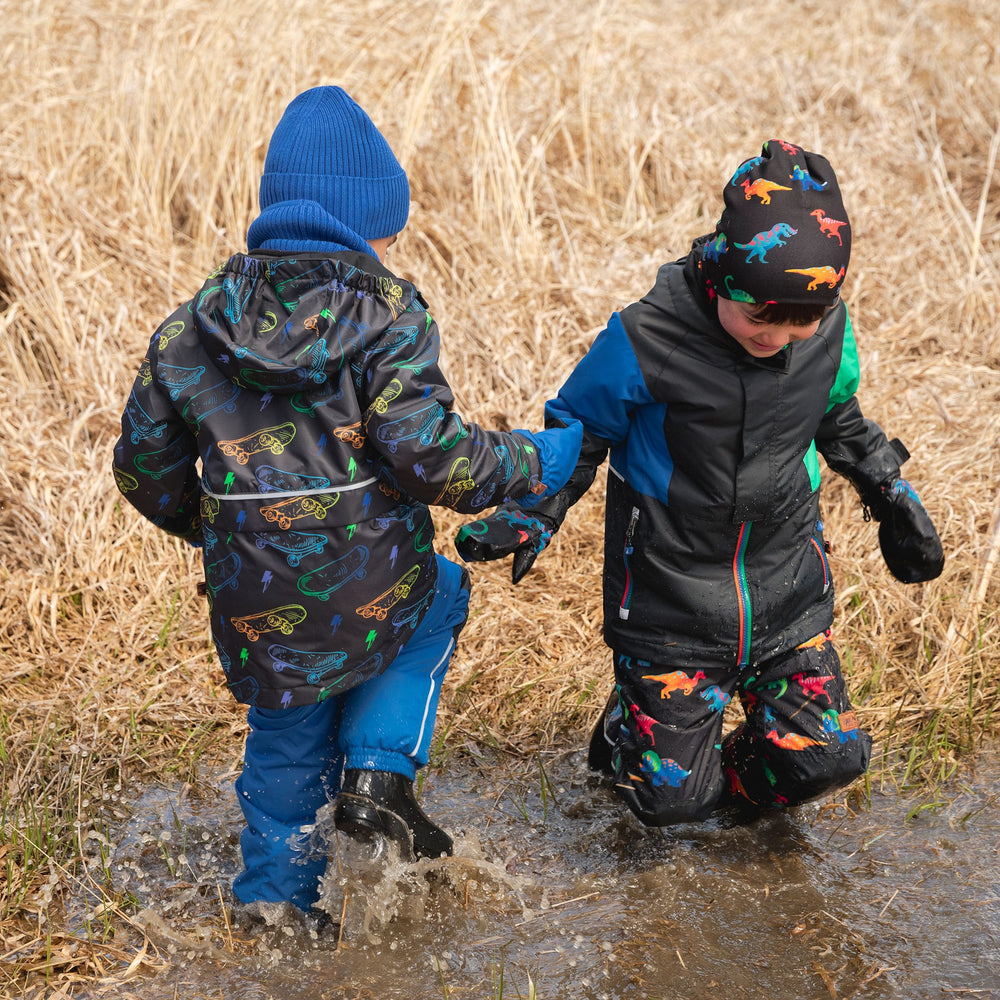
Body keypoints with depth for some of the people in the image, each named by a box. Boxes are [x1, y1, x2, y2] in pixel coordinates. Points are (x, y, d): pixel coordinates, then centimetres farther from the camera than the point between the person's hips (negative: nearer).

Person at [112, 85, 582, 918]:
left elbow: (147, 469, 8)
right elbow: (429, 453, -20)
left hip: (258, 610, 4)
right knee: (440, 595, 30)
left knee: (286, 752, 26)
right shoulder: (386, 311, -10)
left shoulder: (191, 329, 3)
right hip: (375, 592, -3)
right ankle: (377, 776, 15)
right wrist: (535, 463, -4)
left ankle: (276, 900, 38)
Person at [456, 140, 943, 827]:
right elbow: (579, 431, -4)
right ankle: (629, 726, 36)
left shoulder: (827, 332, -9)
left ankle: (731, 780, 33)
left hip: (785, 592, 4)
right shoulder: (646, 342, -21)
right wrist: (535, 513, -16)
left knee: (825, 758, 0)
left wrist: (891, 494, 18)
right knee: (671, 798, 1)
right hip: (672, 602, -3)